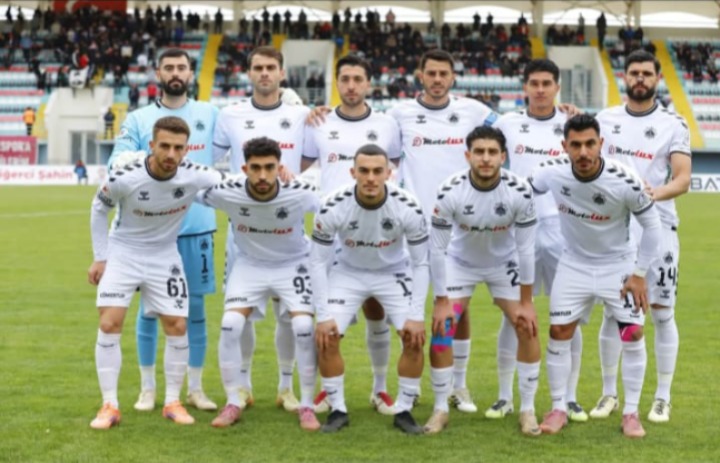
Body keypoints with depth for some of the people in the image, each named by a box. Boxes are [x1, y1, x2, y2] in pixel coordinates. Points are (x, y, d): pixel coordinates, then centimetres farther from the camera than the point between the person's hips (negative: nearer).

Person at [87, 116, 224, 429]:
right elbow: (99, 209, -4)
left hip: (164, 256, 2)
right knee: (109, 323, -12)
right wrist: (99, 257, -2)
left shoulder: (194, 177, -21)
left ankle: (173, 402, 14)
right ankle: (109, 406, -3)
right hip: (122, 252, -2)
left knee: (177, 326, -1)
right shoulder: (124, 179, -24)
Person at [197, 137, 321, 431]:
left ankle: (307, 406, 0)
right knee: (230, 325, -17)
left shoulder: (300, 194, -27)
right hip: (249, 264, 1)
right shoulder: (227, 194, -25)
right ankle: (233, 403, 2)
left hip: (292, 264, -1)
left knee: (304, 327, -19)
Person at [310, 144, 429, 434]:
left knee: (415, 337, -16)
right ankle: (337, 410, 3)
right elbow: (318, 261, -16)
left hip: (393, 273, 0)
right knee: (325, 337, -15)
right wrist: (323, 315, -19)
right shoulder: (333, 208, -27)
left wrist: (417, 316, -19)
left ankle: (404, 410, 2)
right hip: (348, 273, 0)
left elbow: (421, 263, -15)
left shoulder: (407, 208, -26)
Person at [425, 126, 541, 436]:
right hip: (460, 262, -1)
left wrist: (526, 302, -14)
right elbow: (437, 249, -21)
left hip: (504, 264, 1)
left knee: (528, 328, -8)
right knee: (441, 331, -10)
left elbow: (526, 248, -17)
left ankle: (528, 410, 7)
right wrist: (441, 302, -19)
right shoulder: (450, 192, -30)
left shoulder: (519, 192, -27)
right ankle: (441, 409, 8)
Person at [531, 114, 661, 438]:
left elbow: (652, 225, -13)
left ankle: (631, 412, 10)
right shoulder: (552, 173, -22)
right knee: (559, 332, -2)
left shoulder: (624, 181, -28)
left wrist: (639, 274, -11)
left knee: (632, 335, -5)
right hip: (574, 264, 2)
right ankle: (559, 409, 13)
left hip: (618, 265, -2)